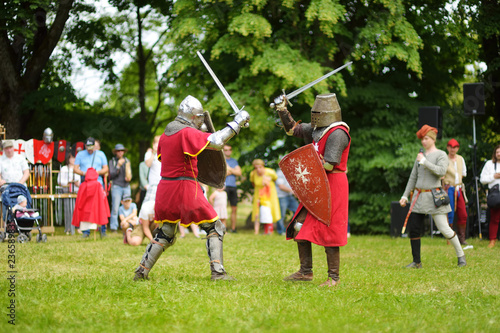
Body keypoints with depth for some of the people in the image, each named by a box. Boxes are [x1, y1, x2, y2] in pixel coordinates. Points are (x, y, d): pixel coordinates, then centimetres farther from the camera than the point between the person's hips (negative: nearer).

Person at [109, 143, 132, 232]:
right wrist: (118, 166, -16)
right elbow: (111, 174, -5)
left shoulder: (127, 161, 15)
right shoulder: (112, 161, 4)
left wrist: (129, 177, -3)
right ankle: (113, 227, -6)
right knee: (115, 207, -9)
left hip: (126, 186, 4)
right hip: (116, 186, -4)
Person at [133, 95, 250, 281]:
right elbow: (216, 141, -22)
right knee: (215, 228, 3)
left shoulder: (166, 134, 11)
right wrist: (237, 122, -13)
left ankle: (141, 271, 15)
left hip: (165, 188, 7)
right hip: (185, 188, -7)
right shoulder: (187, 133, -13)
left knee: (164, 234, 19)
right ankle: (217, 271, -5)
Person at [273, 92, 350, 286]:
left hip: (332, 186, -10)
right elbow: (292, 128, 25)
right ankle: (305, 271, 18)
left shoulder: (337, 134, -16)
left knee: (328, 232, -8)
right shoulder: (317, 129, 13)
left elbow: (329, 164, -22)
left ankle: (334, 277, 0)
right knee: (300, 226, 9)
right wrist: (282, 110, 11)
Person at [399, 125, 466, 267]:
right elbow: (413, 177, 19)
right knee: (413, 229, -1)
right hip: (418, 197, 6)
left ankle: (461, 255, 11)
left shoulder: (441, 155, -3)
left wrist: (424, 162, -20)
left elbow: (441, 171, -21)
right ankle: (416, 261, 9)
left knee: (444, 228, -7)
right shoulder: (420, 155, 14)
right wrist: (405, 195, 16)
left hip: (434, 196, -6)